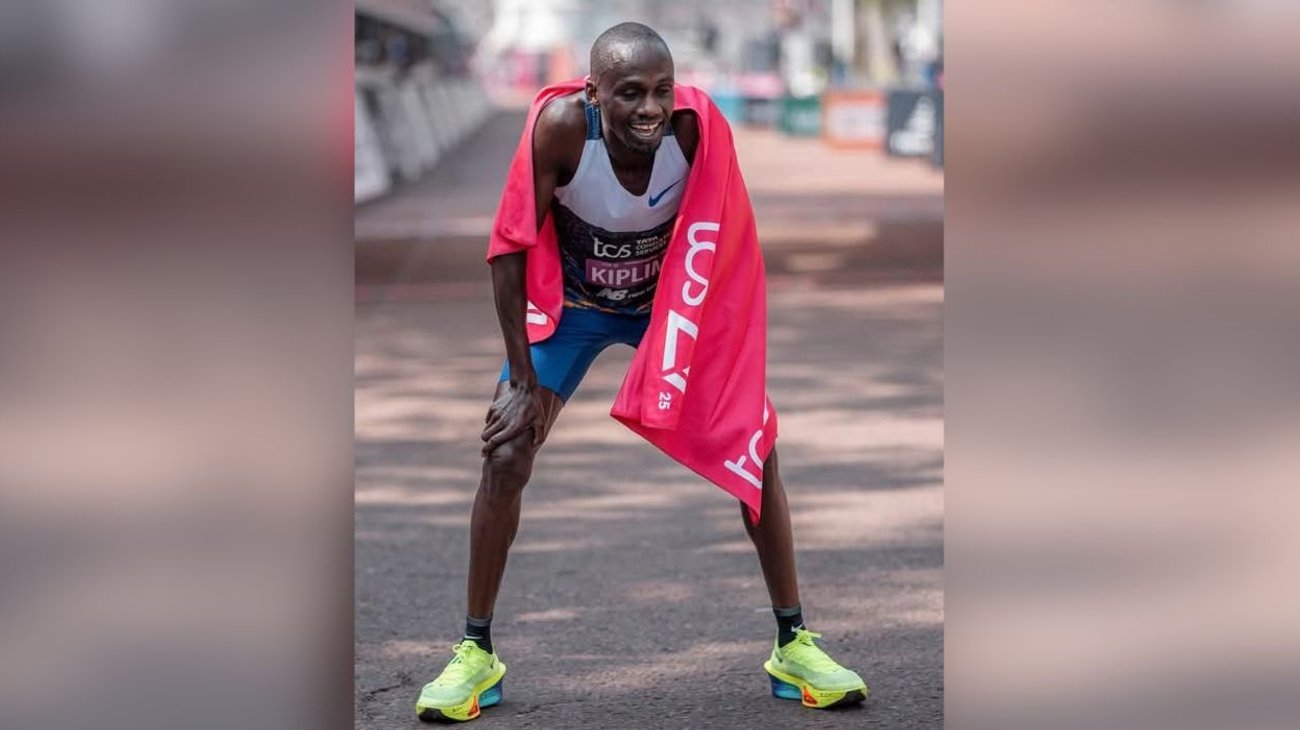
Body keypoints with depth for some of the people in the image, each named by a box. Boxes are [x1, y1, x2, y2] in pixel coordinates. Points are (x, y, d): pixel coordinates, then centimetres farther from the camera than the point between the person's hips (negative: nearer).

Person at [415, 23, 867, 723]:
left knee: (755, 450, -6)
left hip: (669, 299, 1)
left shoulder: (696, 127, -29)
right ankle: (475, 652, 6)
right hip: (571, 303, -1)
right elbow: (510, 250, -22)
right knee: (506, 457, -12)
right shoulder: (561, 126, -33)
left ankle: (793, 644, 9)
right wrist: (524, 380, -20)